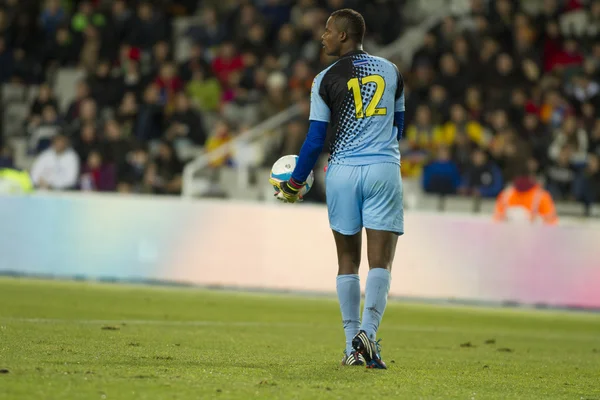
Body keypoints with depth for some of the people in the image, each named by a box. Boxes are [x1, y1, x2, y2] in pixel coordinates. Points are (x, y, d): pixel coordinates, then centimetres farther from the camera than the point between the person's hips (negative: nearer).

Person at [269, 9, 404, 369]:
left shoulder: (326, 80, -3)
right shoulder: (391, 71, 8)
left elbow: (316, 140, -4)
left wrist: (295, 183, 8)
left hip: (343, 172, -1)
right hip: (384, 169, 1)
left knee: (348, 260, 9)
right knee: (381, 261, -3)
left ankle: (353, 346, 6)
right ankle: (368, 331, -23)